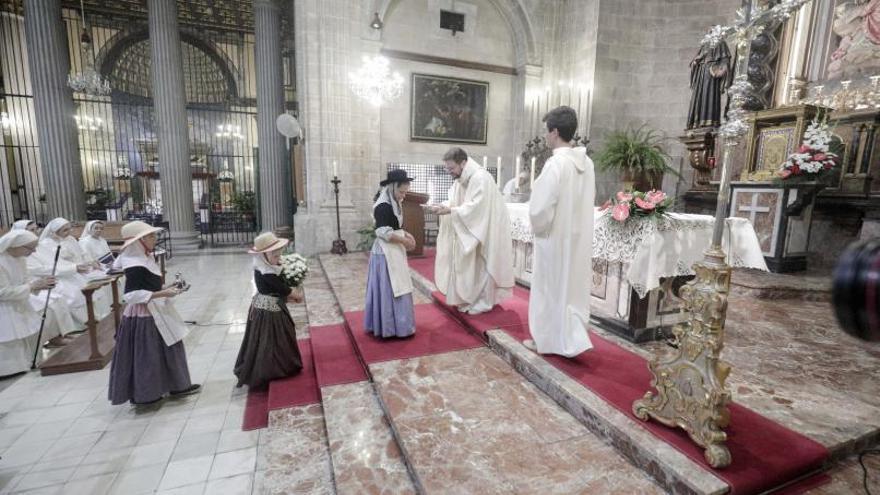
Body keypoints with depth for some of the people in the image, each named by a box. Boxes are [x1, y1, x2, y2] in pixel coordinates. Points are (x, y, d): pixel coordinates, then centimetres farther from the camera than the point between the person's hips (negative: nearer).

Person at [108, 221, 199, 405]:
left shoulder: (144, 259, 5)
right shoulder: (136, 266, -22)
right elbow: (132, 295, -25)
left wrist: (165, 288, 10)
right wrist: (162, 294, -24)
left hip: (152, 312, 9)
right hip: (142, 315, -9)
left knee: (165, 349, 16)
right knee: (145, 355, 5)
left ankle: (176, 385, 27)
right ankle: (143, 395, 21)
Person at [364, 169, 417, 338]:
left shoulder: (393, 204, 12)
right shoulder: (383, 206, -18)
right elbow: (383, 232, -23)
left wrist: (406, 234, 4)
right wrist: (403, 240, -17)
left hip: (393, 251, 10)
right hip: (386, 252, -10)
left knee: (394, 288, 15)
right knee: (389, 289, -2)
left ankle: (385, 324, 27)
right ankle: (391, 327, 9)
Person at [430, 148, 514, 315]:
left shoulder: (480, 178, -23)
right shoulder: (460, 179, 4)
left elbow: (475, 208, -29)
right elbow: (454, 202, 7)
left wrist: (450, 211, -30)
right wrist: (443, 207, -13)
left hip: (486, 228, -8)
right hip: (471, 228, 8)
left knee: (482, 263, 1)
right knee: (470, 263, 11)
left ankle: (484, 302, 14)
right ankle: (471, 299, 23)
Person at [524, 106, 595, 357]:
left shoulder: (555, 163, -21)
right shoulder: (586, 162, 4)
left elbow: (540, 208, -22)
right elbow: (589, 200, 12)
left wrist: (538, 229, -4)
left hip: (555, 238, -7)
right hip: (579, 236, 8)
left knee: (551, 289, 7)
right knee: (573, 288, 17)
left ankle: (547, 340, 22)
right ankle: (572, 340, 28)